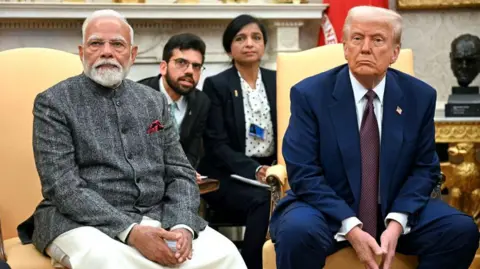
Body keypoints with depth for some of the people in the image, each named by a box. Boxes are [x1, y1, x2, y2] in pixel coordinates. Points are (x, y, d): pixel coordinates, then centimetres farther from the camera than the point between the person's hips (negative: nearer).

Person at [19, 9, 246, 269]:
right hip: (83, 221, -3)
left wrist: (182, 226, -12)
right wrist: (130, 232, -23)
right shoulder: (54, 103, -1)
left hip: (158, 217, 4)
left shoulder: (154, 101, 13)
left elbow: (180, 173, 10)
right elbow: (63, 186, -12)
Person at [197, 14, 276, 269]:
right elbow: (217, 144, -8)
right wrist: (255, 170, -21)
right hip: (228, 175, -3)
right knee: (262, 201, -34)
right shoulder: (216, 85, -1)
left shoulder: (276, 81, 11)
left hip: (271, 171, 3)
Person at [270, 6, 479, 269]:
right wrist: (351, 227, -24)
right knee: (297, 232, -35)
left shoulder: (419, 96, 0)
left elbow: (424, 168, 2)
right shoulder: (309, 94, -9)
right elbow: (304, 173, -13)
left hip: (394, 210, 3)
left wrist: (397, 222, -15)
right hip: (327, 210, -3)